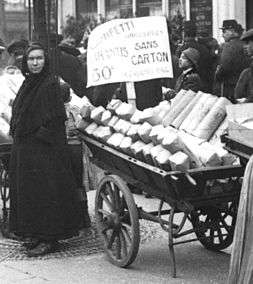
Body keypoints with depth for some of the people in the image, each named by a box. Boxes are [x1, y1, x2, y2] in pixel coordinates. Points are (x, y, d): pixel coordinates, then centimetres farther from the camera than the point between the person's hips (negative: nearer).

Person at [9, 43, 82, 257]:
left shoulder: (51, 84, -10)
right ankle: (34, 234, 18)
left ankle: (49, 238, 1)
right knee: (27, 190, 10)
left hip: (45, 150, -8)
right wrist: (16, 132, 11)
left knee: (45, 191, -5)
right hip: (24, 148, 9)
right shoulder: (28, 84, 14)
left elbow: (56, 118, -15)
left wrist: (42, 136, -18)